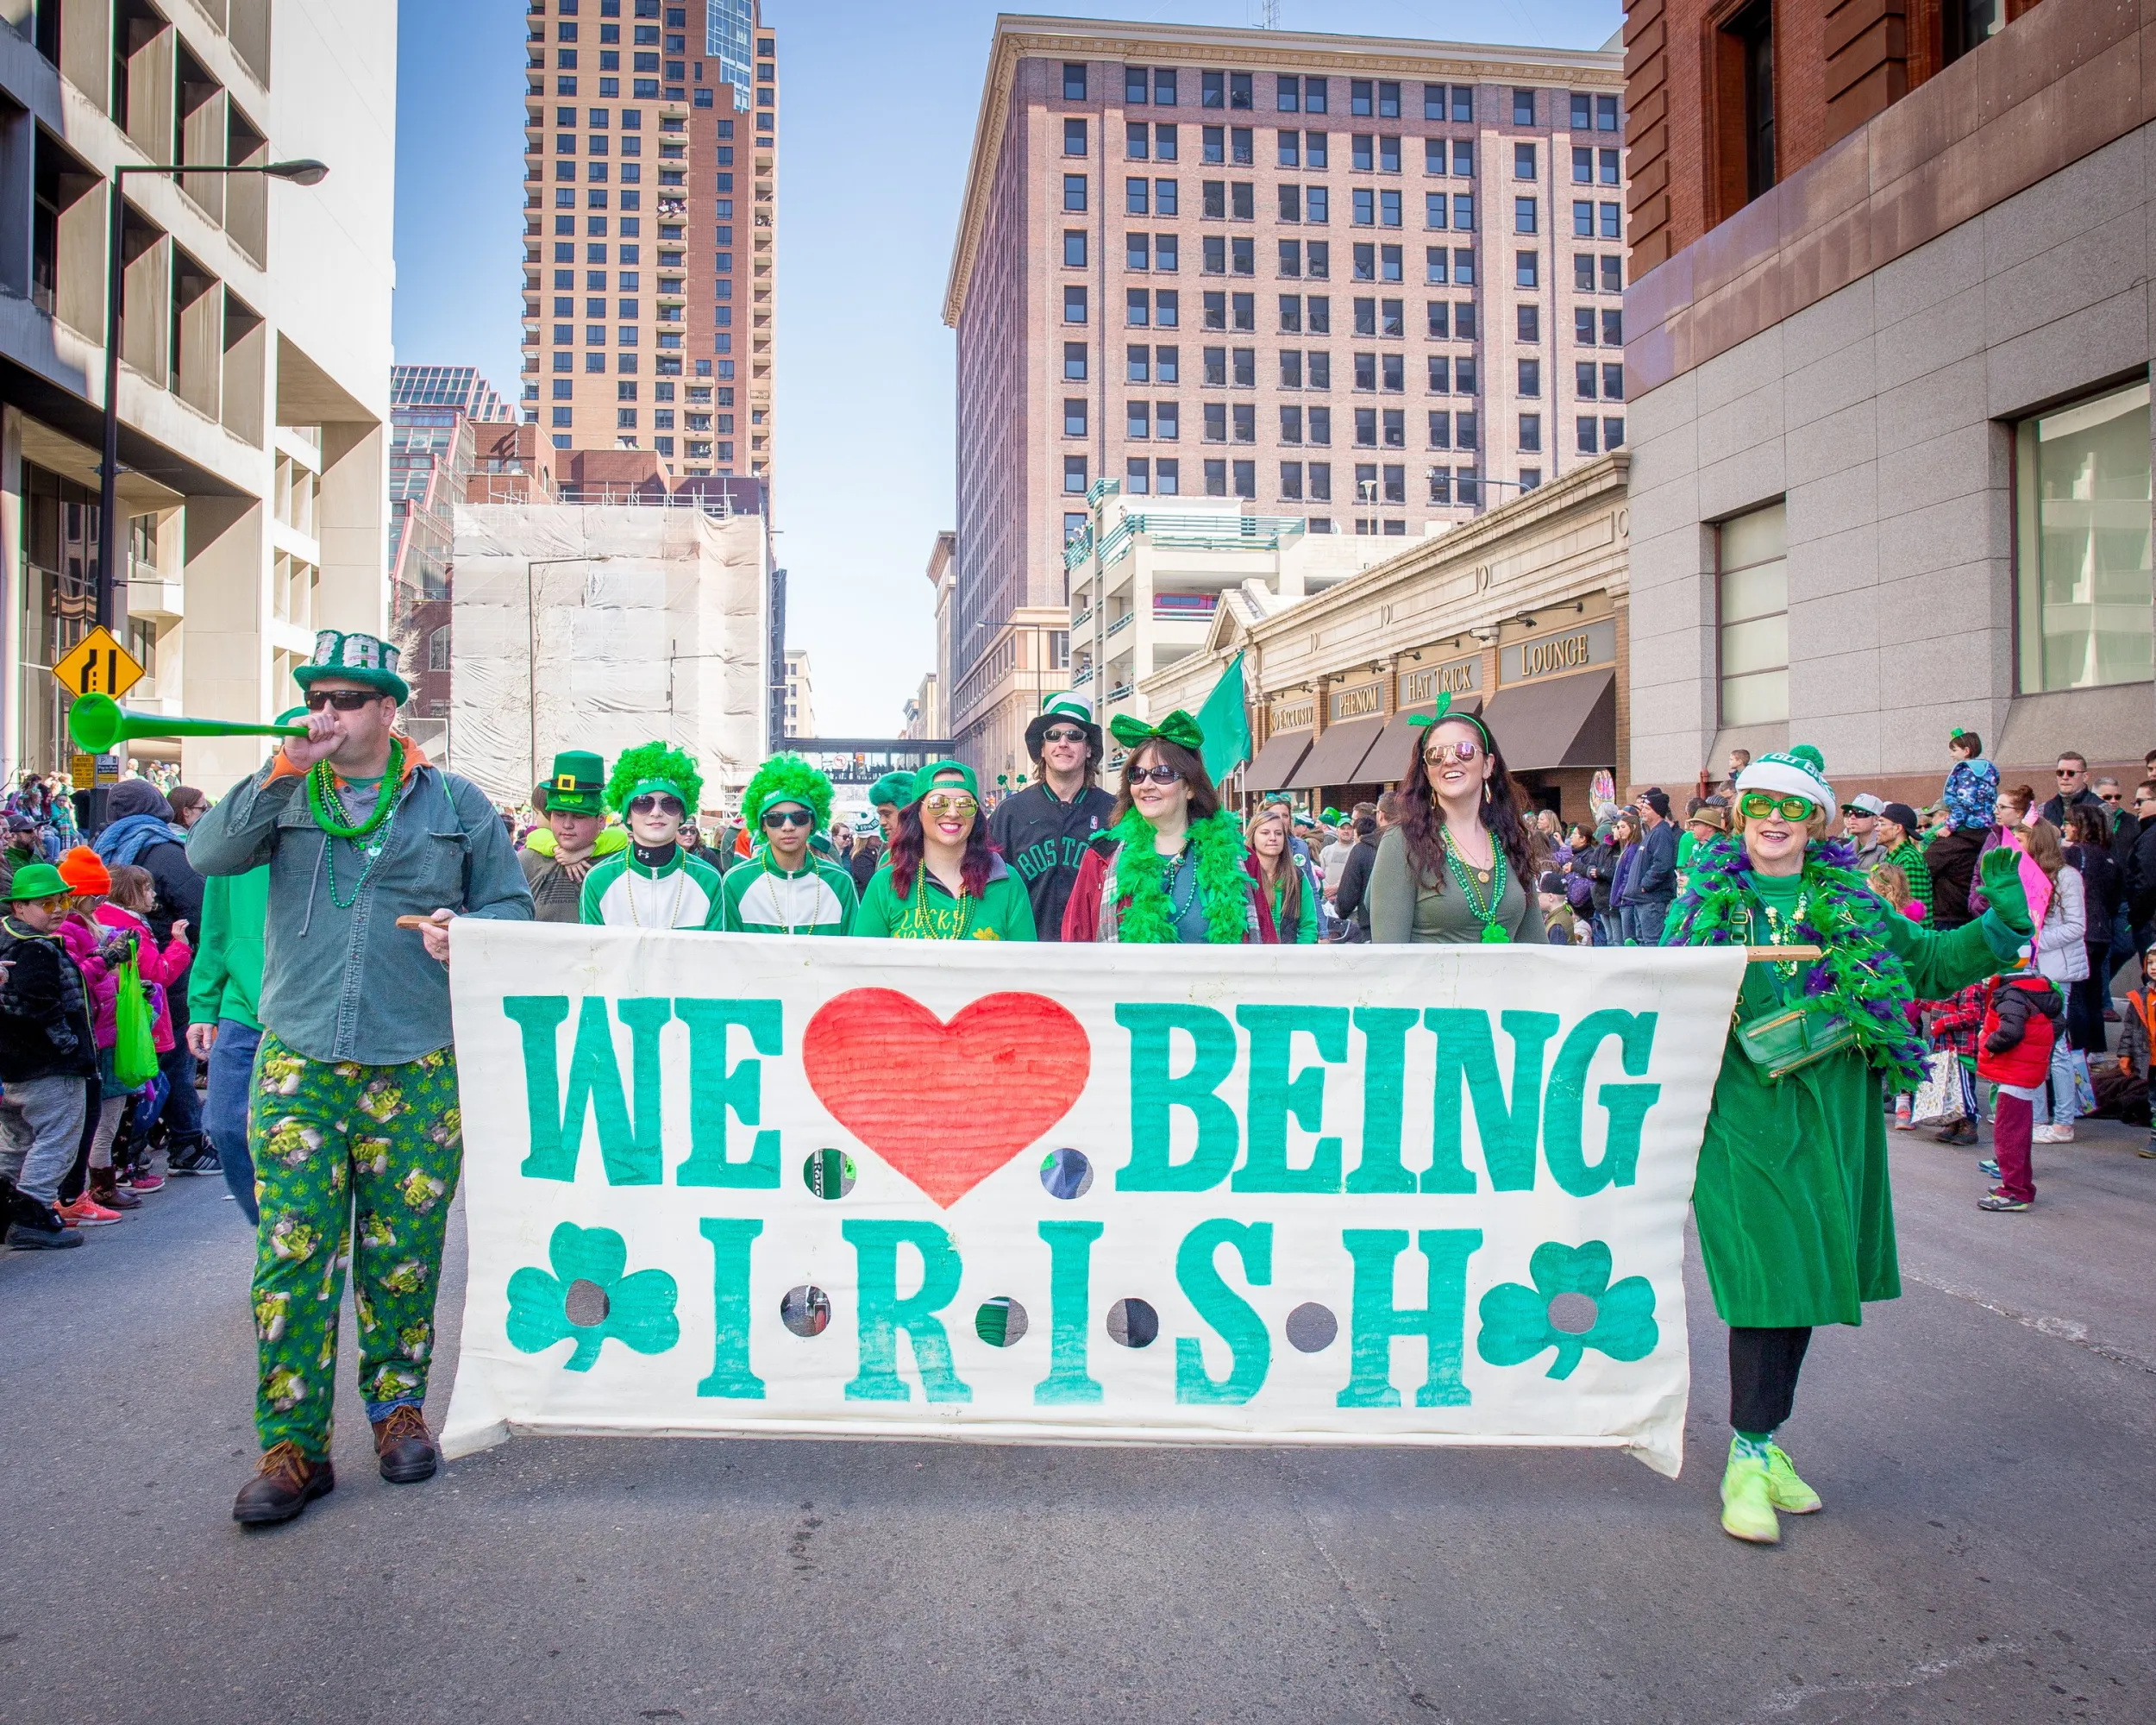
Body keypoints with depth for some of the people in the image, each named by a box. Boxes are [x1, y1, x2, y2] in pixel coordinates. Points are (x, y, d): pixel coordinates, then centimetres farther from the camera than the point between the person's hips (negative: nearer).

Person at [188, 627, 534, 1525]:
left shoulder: (454, 803, 8)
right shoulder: (286, 796, 10)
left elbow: (510, 902, 11)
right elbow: (207, 853, -6)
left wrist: (468, 930, -10)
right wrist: (282, 773, -15)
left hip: (416, 1069, 0)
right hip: (298, 1062, 1)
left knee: (404, 1252, 7)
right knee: (291, 1253, -3)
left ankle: (399, 1407, 25)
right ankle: (292, 1447, 7)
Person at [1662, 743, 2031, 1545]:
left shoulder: (1848, 905, 9)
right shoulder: (1709, 901, 2)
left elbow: (1930, 962, 12)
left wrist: (2002, 926, -1)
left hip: (1829, 1117, 4)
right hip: (1744, 1115, -4)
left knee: (1805, 1275, 10)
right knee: (1767, 1278, -8)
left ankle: (1763, 1440, 25)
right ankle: (1750, 1458, 6)